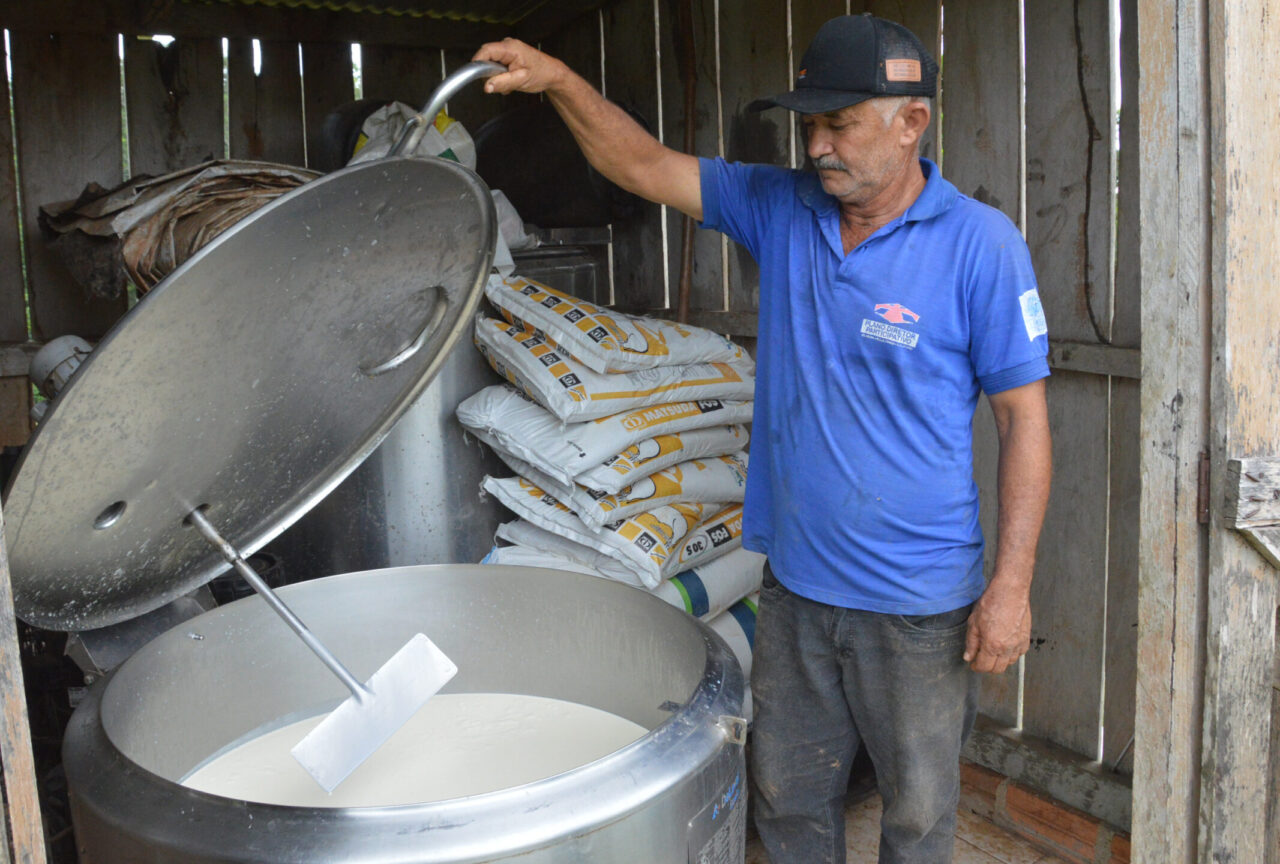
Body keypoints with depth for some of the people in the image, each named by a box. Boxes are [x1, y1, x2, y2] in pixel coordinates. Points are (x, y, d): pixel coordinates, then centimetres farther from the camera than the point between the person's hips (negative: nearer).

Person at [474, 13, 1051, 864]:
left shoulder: (980, 243, -13)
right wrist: (559, 81, -10)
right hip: (795, 584, 5)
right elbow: (646, 166, 5)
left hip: (918, 602, -4)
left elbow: (1024, 418, -12)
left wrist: (1012, 584, -14)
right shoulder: (782, 208, 1)